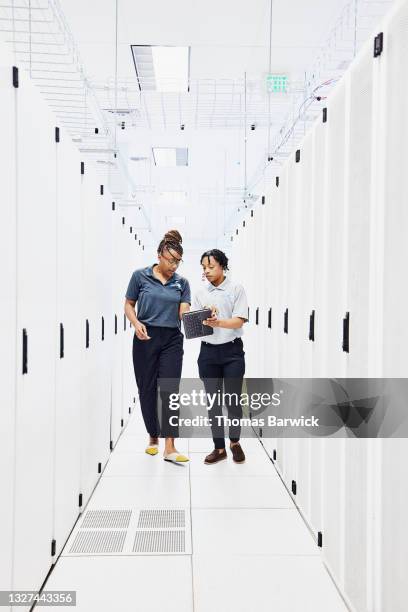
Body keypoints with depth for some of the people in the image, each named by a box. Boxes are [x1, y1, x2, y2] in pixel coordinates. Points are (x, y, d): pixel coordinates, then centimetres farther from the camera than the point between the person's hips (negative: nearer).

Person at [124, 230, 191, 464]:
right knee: (147, 390, 7)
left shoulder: (182, 283, 5)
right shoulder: (140, 276, -1)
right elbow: (129, 305, 6)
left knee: (169, 390, -7)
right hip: (146, 339, -1)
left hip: (172, 340, 1)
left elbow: (184, 312, -2)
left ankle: (170, 447, -8)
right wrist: (136, 323, -13)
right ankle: (153, 438, 27)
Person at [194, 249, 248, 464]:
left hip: (232, 351, -3)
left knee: (233, 400, 2)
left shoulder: (236, 289, -2)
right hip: (208, 352, 3)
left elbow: (239, 321, -12)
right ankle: (219, 447, 18)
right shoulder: (200, 293, 9)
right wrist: (203, 322, -16)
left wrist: (218, 322, -28)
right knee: (213, 401, 6)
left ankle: (235, 442, 26)